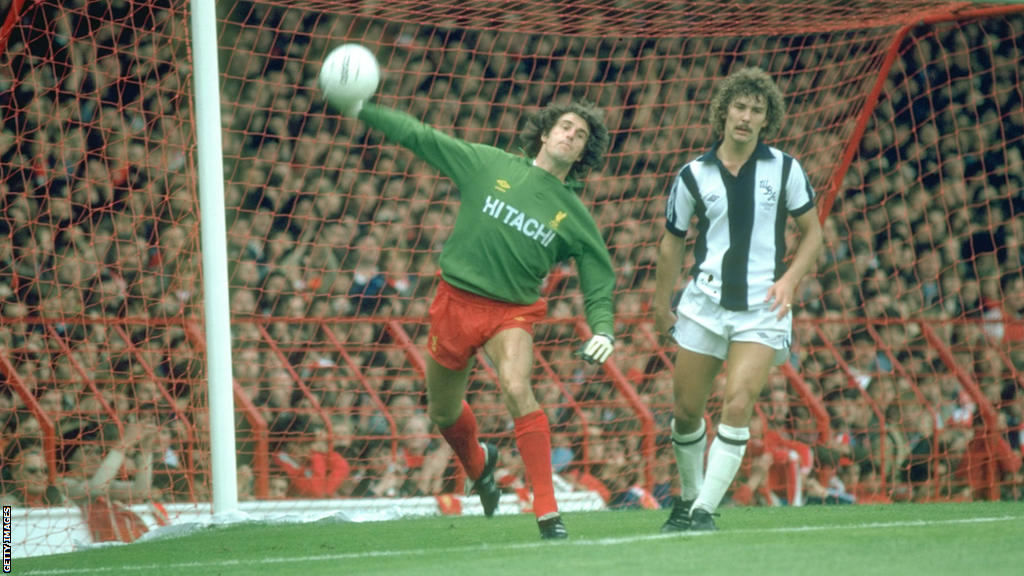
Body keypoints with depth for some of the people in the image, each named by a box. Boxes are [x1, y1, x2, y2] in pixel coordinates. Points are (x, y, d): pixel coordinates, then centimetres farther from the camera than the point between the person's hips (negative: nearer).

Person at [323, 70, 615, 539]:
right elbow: (421, 138, 3)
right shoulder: (489, 165, 2)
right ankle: (478, 464, 50)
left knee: (517, 390, -29)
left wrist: (602, 331, -15)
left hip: (512, 312, -2)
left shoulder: (576, 218, 1)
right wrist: (359, 110, -3)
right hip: (456, 301, 2)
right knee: (442, 412, 14)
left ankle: (548, 513, -27)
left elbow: (599, 286, 4)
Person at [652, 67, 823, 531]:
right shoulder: (693, 175, 2)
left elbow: (812, 232, 7)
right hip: (705, 304, 2)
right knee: (685, 411, 5)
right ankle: (688, 496, 28)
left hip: (762, 308, -2)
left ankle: (705, 509, -12)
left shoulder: (784, 169, 0)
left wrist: (789, 279, -10)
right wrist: (661, 305, 16)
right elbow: (673, 241, 13)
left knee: (737, 405, -17)